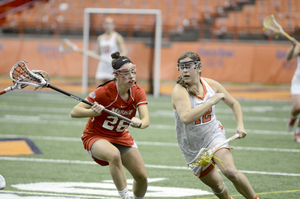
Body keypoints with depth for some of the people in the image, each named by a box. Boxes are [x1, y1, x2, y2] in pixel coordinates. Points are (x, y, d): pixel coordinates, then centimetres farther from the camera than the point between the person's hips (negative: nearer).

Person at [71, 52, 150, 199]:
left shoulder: (138, 92, -12)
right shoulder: (105, 91, -25)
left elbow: (146, 120, -24)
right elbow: (74, 112, -23)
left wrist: (139, 123, -48)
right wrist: (93, 112, -43)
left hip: (121, 137, 5)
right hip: (96, 136, -5)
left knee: (142, 177, -4)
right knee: (114, 155, -38)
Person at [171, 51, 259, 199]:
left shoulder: (211, 85, -7)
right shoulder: (179, 91, -23)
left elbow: (234, 104, 10)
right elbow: (186, 118, -42)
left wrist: (240, 126, -4)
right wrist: (212, 101, -38)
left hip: (214, 135, 1)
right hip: (193, 147, -1)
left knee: (230, 172, -24)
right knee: (217, 185, 5)